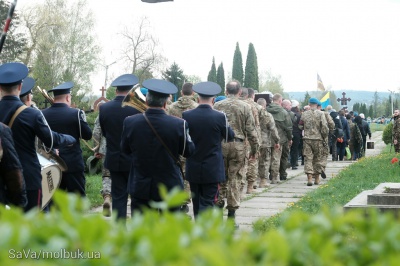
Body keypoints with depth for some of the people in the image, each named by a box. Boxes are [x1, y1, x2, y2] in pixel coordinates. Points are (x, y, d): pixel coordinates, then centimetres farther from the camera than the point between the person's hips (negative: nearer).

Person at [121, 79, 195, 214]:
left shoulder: (130, 122, -9)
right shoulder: (179, 124, -15)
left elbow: (125, 149, 6)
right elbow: (188, 151, -1)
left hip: (140, 189, 1)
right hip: (170, 188, -1)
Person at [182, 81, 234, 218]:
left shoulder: (186, 115, -7)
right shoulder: (220, 117, -12)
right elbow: (230, 136, 3)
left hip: (193, 169, 3)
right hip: (212, 169, -3)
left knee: (196, 203, 16)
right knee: (207, 203, -1)